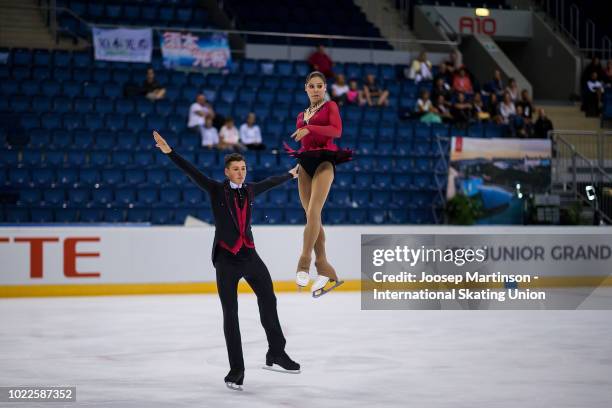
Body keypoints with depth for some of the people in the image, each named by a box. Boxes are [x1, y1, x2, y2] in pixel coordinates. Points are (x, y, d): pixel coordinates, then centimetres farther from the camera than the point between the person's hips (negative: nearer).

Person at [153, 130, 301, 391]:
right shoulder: (216, 190, -4)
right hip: (226, 260, -5)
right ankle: (236, 369, 5)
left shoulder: (249, 190, 8)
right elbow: (191, 172, -14)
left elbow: (270, 183, 26)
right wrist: (169, 152, -25)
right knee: (230, 314, 0)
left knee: (269, 301, 11)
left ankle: (276, 354, 29)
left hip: (250, 255, 5)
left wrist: (290, 175, 43)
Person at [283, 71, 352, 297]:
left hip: (324, 163, -6)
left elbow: (336, 130, -12)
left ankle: (304, 262, -21)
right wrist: (296, 165, 10)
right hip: (306, 165, 6)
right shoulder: (301, 115, 22)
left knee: (313, 213, -21)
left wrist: (309, 128, -20)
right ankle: (324, 269, 3)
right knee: (312, 218, 1)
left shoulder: (330, 106, 6)